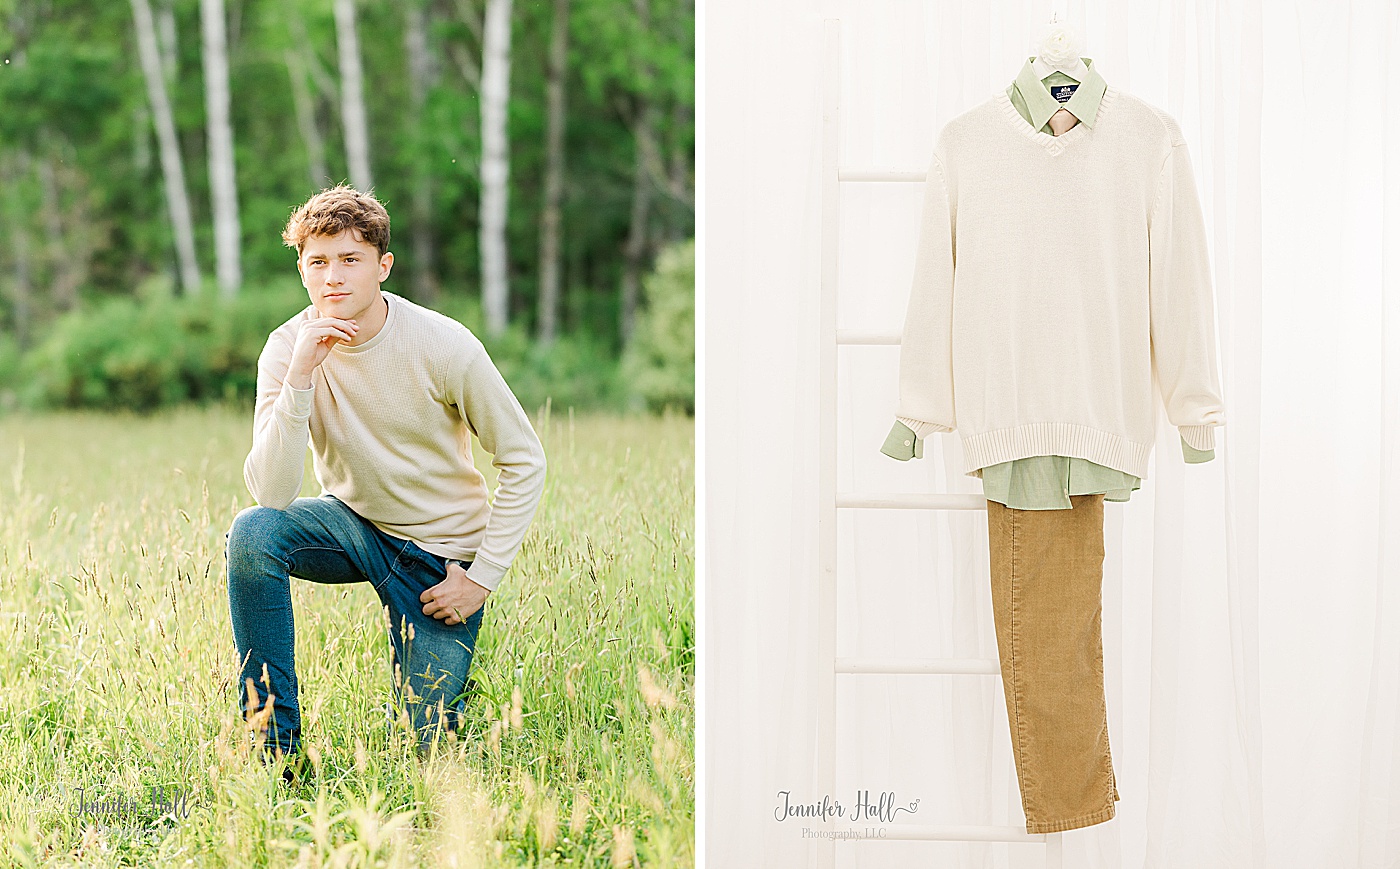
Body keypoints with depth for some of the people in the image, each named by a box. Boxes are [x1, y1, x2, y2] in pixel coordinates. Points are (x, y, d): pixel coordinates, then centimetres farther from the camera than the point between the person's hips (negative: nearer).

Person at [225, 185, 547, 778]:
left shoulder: (444, 346, -21)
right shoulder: (289, 348, -15)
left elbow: (524, 460, -10)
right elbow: (271, 493, -26)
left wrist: (482, 577, -12)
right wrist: (301, 375, -35)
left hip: (439, 553, -2)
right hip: (352, 522, 2)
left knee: (422, 744, -4)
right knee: (252, 533, -30)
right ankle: (276, 749, -18)